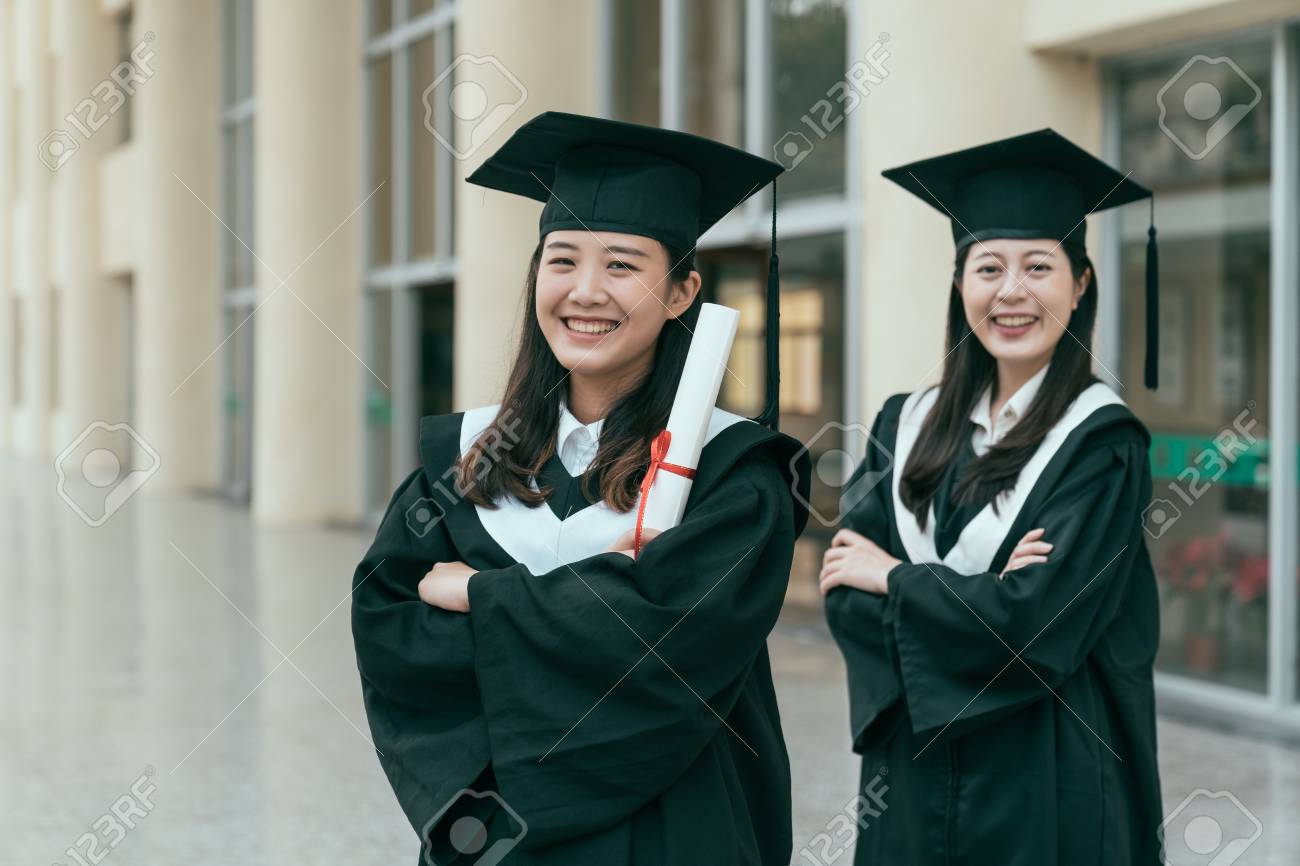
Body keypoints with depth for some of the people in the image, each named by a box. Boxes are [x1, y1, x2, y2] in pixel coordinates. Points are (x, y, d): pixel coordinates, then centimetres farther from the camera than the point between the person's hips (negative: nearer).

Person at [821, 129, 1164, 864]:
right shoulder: (908, 426, 5)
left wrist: (896, 580, -7)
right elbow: (846, 595, -4)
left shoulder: (1101, 442, -9)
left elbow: (1039, 623, -19)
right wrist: (979, 595, -19)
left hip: (1049, 785, -4)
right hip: (912, 776, 4)